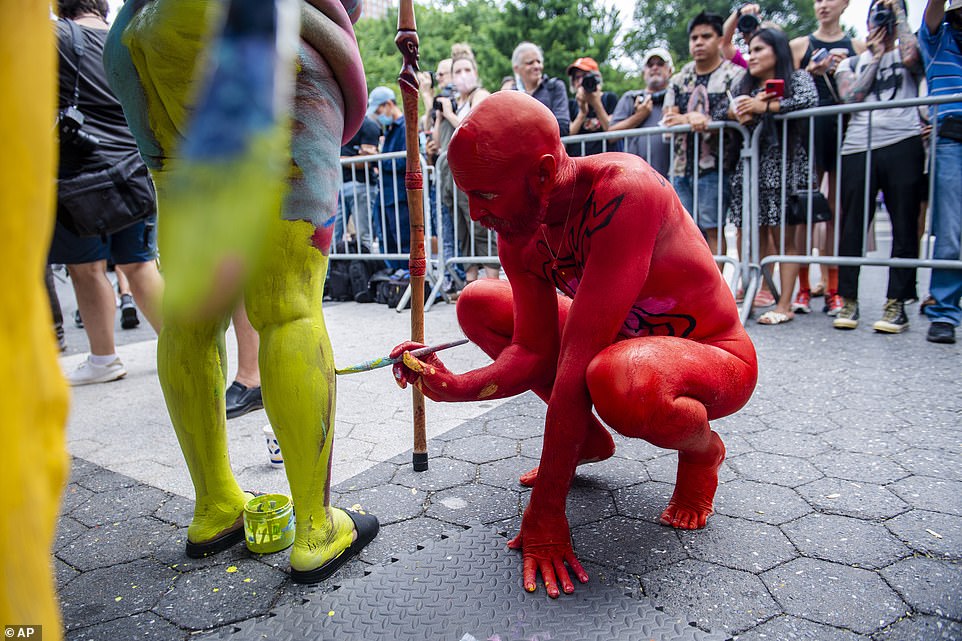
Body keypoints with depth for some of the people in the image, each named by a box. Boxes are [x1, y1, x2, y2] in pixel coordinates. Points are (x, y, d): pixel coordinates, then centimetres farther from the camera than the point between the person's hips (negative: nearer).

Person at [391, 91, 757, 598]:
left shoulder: (623, 189, -33)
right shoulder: (517, 230, -9)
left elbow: (578, 359, -36)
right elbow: (536, 352, -7)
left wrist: (544, 512, -32)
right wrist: (456, 387, -26)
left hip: (715, 357, -7)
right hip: (621, 344, 7)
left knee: (616, 380, -42)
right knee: (477, 303, 1)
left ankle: (702, 449, -3)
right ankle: (589, 438, 13)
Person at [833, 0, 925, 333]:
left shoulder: (907, 54, 18)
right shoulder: (849, 64, 22)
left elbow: (911, 57, -8)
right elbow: (850, 97, 4)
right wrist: (875, 57, 10)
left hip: (903, 145, -1)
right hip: (858, 148, 1)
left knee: (904, 227, -3)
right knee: (852, 227, -2)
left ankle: (896, 303, 0)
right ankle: (849, 301, 5)